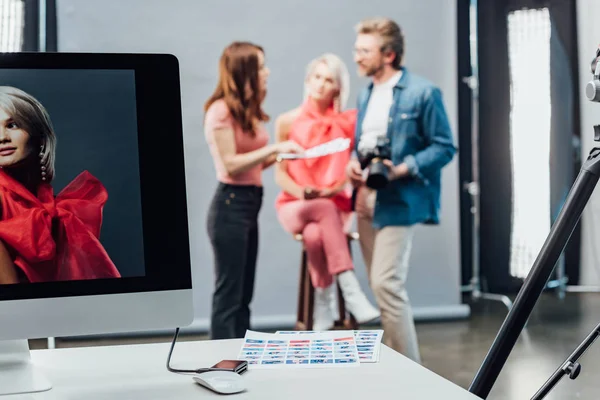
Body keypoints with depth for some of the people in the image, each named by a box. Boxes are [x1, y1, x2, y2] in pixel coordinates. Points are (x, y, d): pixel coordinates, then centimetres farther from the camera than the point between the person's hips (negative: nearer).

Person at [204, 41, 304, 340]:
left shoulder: (248, 110, 14)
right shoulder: (221, 110, -12)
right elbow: (231, 164, -18)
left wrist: (279, 155, 1)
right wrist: (274, 148, -17)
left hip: (250, 203, 9)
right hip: (230, 205, -9)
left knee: (243, 296, 11)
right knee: (228, 295, -4)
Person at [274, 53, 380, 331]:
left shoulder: (348, 123, 2)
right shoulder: (287, 122, 2)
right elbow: (280, 174, 1)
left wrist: (327, 192, -18)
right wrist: (302, 192, -18)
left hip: (335, 205, 0)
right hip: (295, 206, 0)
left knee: (315, 234, -35)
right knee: (326, 211, -35)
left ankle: (324, 303, -21)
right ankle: (350, 292, -37)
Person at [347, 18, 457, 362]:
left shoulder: (423, 92, -9)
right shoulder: (366, 95, 15)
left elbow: (445, 147, -9)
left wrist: (404, 169, -22)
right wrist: (353, 164, 1)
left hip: (398, 202, -8)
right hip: (366, 201, 8)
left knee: (387, 284, -12)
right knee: (383, 286, 12)